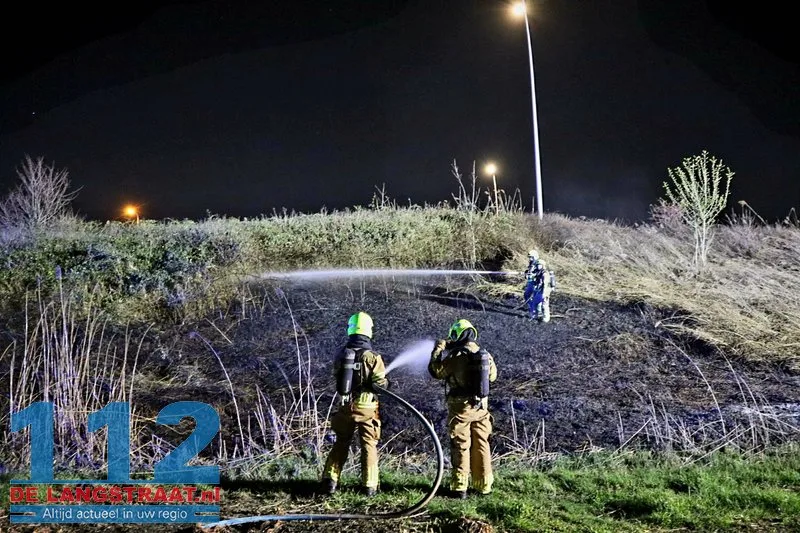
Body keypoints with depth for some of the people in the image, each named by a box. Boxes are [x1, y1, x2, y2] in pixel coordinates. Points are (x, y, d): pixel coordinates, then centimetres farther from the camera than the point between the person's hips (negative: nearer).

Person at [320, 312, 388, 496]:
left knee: (341, 444, 16)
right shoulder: (372, 356, -14)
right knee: (369, 446, 8)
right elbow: (381, 384, -15)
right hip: (367, 407, -3)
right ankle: (369, 486, 9)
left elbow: (337, 377, 9)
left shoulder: (341, 354, -1)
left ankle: (330, 480, 11)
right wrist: (385, 382, 8)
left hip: (346, 406, 3)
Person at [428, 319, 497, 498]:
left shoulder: (456, 356, -15)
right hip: (481, 407, 5)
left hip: (461, 407, -5)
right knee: (481, 445, 13)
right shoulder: (485, 355, 3)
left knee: (460, 447, 3)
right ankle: (484, 485, 20)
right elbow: (492, 375, 18)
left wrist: (438, 351, 4)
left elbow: (436, 370, -7)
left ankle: (460, 487, 4)